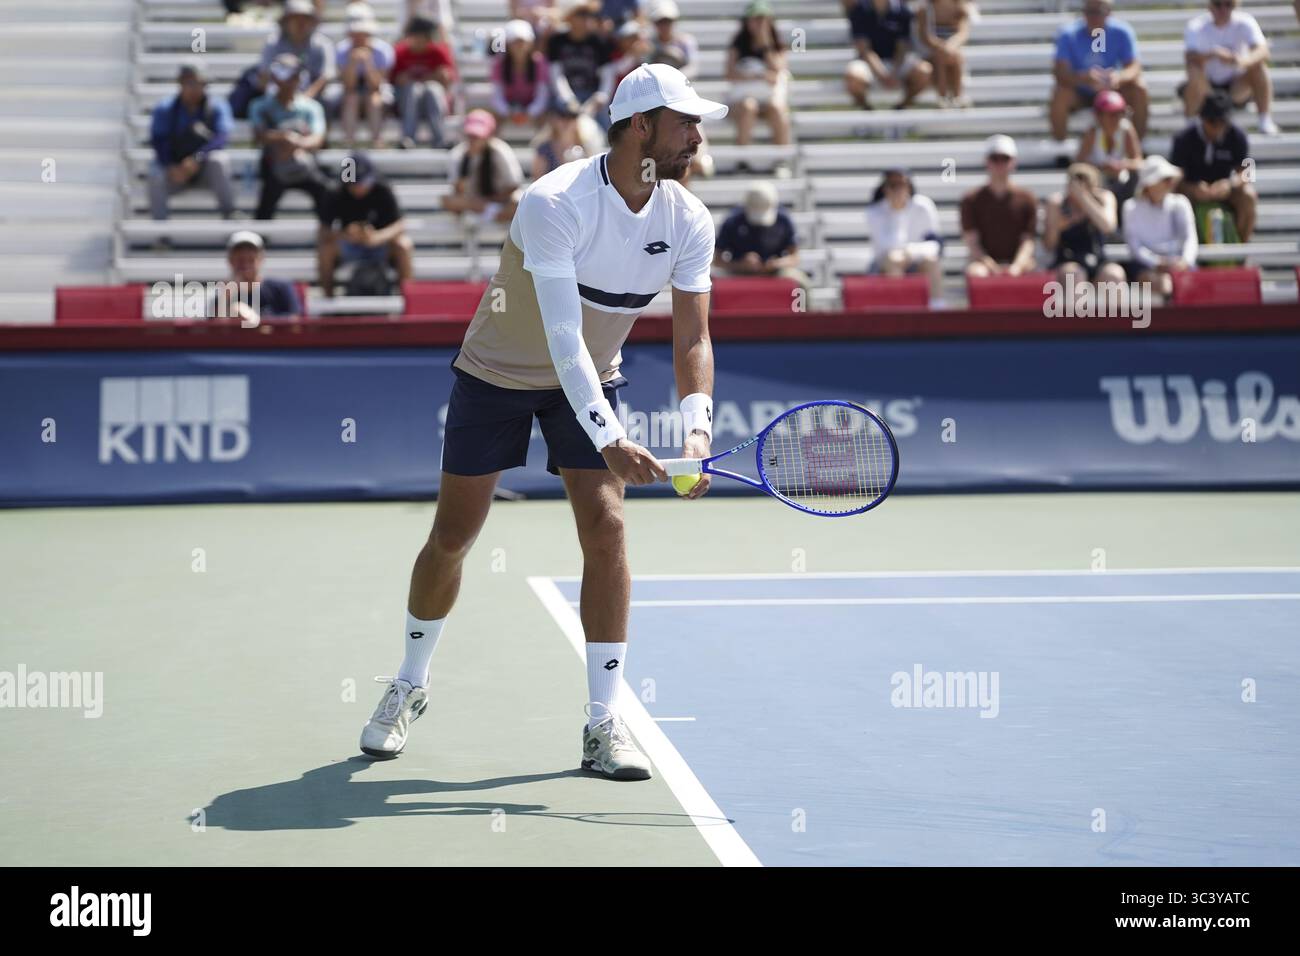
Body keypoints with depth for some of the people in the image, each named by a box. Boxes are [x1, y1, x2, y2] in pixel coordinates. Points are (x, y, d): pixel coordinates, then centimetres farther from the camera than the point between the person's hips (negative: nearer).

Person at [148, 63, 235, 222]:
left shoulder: (216, 107, -4)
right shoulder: (164, 110, -1)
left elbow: (222, 137, -19)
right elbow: (157, 140, -10)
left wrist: (197, 158, -36)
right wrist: (172, 167, -30)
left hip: (205, 170, -1)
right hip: (174, 169, 1)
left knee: (219, 160, -34)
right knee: (156, 175, -32)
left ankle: (229, 214, -24)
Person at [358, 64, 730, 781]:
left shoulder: (688, 221, -14)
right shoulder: (553, 204, -31)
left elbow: (692, 337, -15)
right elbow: (562, 336, -36)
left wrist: (696, 428, -32)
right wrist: (610, 442, -42)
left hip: (592, 381, 3)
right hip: (497, 373, -3)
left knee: (606, 529, -13)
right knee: (452, 538, 4)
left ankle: (604, 723, -6)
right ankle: (409, 687, 29)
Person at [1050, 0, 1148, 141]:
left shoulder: (1121, 32, -17)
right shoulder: (1069, 34, -21)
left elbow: (1135, 67, -21)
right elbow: (1061, 74, -30)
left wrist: (1120, 77, -45)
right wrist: (1084, 78, -52)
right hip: (1080, 94, -2)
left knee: (1139, 88, -24)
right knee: (1060, 94, -33)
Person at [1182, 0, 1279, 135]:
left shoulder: (1244, 22, -16)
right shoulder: (1197, 26, -17)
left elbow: (1263, 51, -33)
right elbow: (1190, 57, -36)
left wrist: (1243, 61, -55)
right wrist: (1213, 54, -57)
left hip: (1236, 88, 1)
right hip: (1208, 87, -1)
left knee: (1258, 65, -26)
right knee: (1194, 69, -33)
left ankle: (1264, 119, -15)